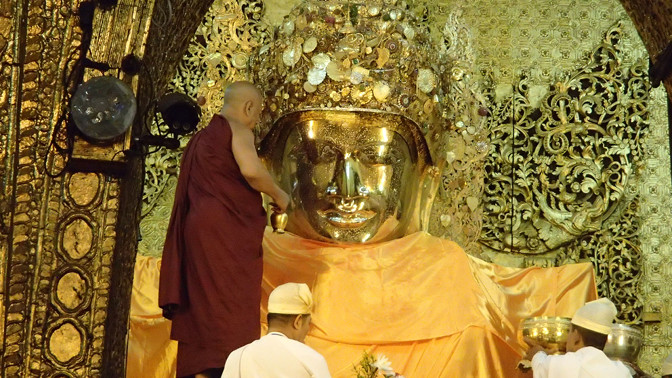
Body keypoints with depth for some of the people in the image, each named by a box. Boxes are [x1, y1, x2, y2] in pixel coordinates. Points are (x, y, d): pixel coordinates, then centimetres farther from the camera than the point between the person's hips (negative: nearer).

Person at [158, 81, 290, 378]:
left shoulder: (201, 137, 22)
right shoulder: (237, 130, -3)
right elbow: (251, 170, -21)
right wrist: (279, 195, -5)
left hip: (198, 228, 8)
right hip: (226, 230, -8)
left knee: (203, 309, 7)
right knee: (231, 308, -11)